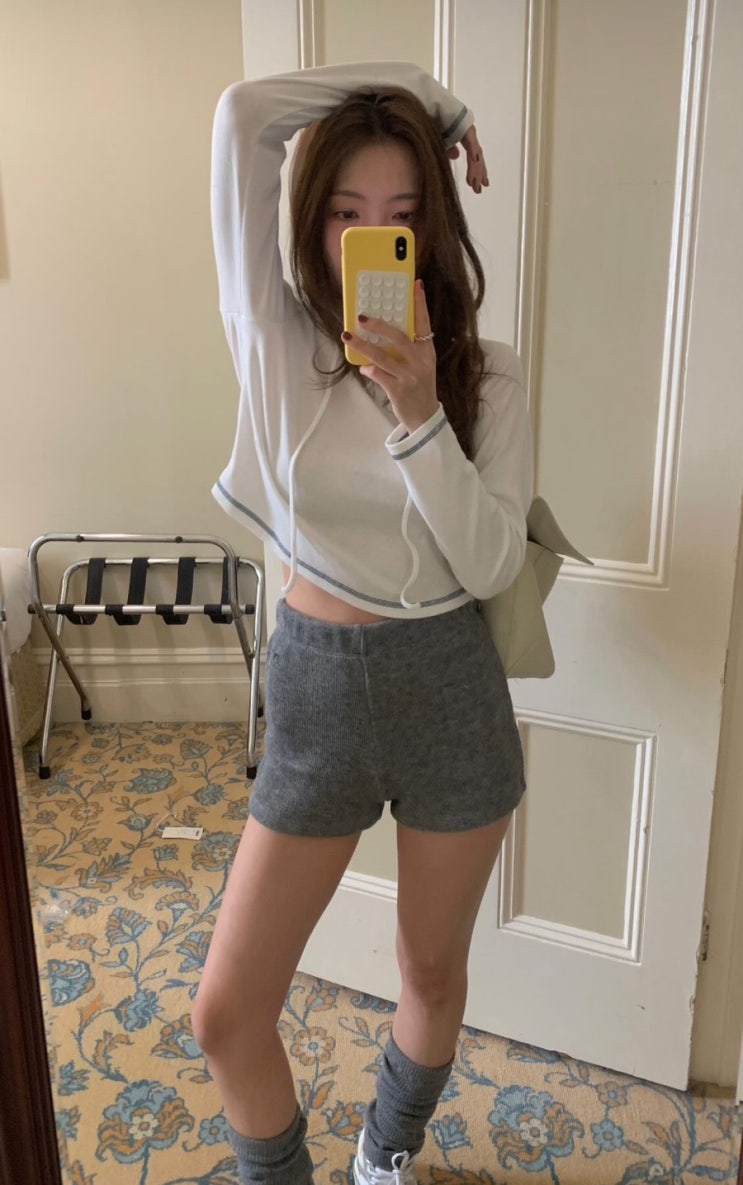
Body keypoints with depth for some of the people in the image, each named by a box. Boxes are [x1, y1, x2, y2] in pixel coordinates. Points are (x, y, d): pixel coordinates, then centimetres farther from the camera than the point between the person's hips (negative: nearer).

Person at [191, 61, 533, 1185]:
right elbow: (243, 113, -13)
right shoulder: (278, 341, -5)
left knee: (433, 973, 19)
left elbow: (492, 565, -14)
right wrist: (420, 88, -6)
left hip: (449, 686, 1)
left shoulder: (488, 374, -4)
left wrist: (418, 412, -23)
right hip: (316, 683, 0)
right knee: (227, 1015, 4)